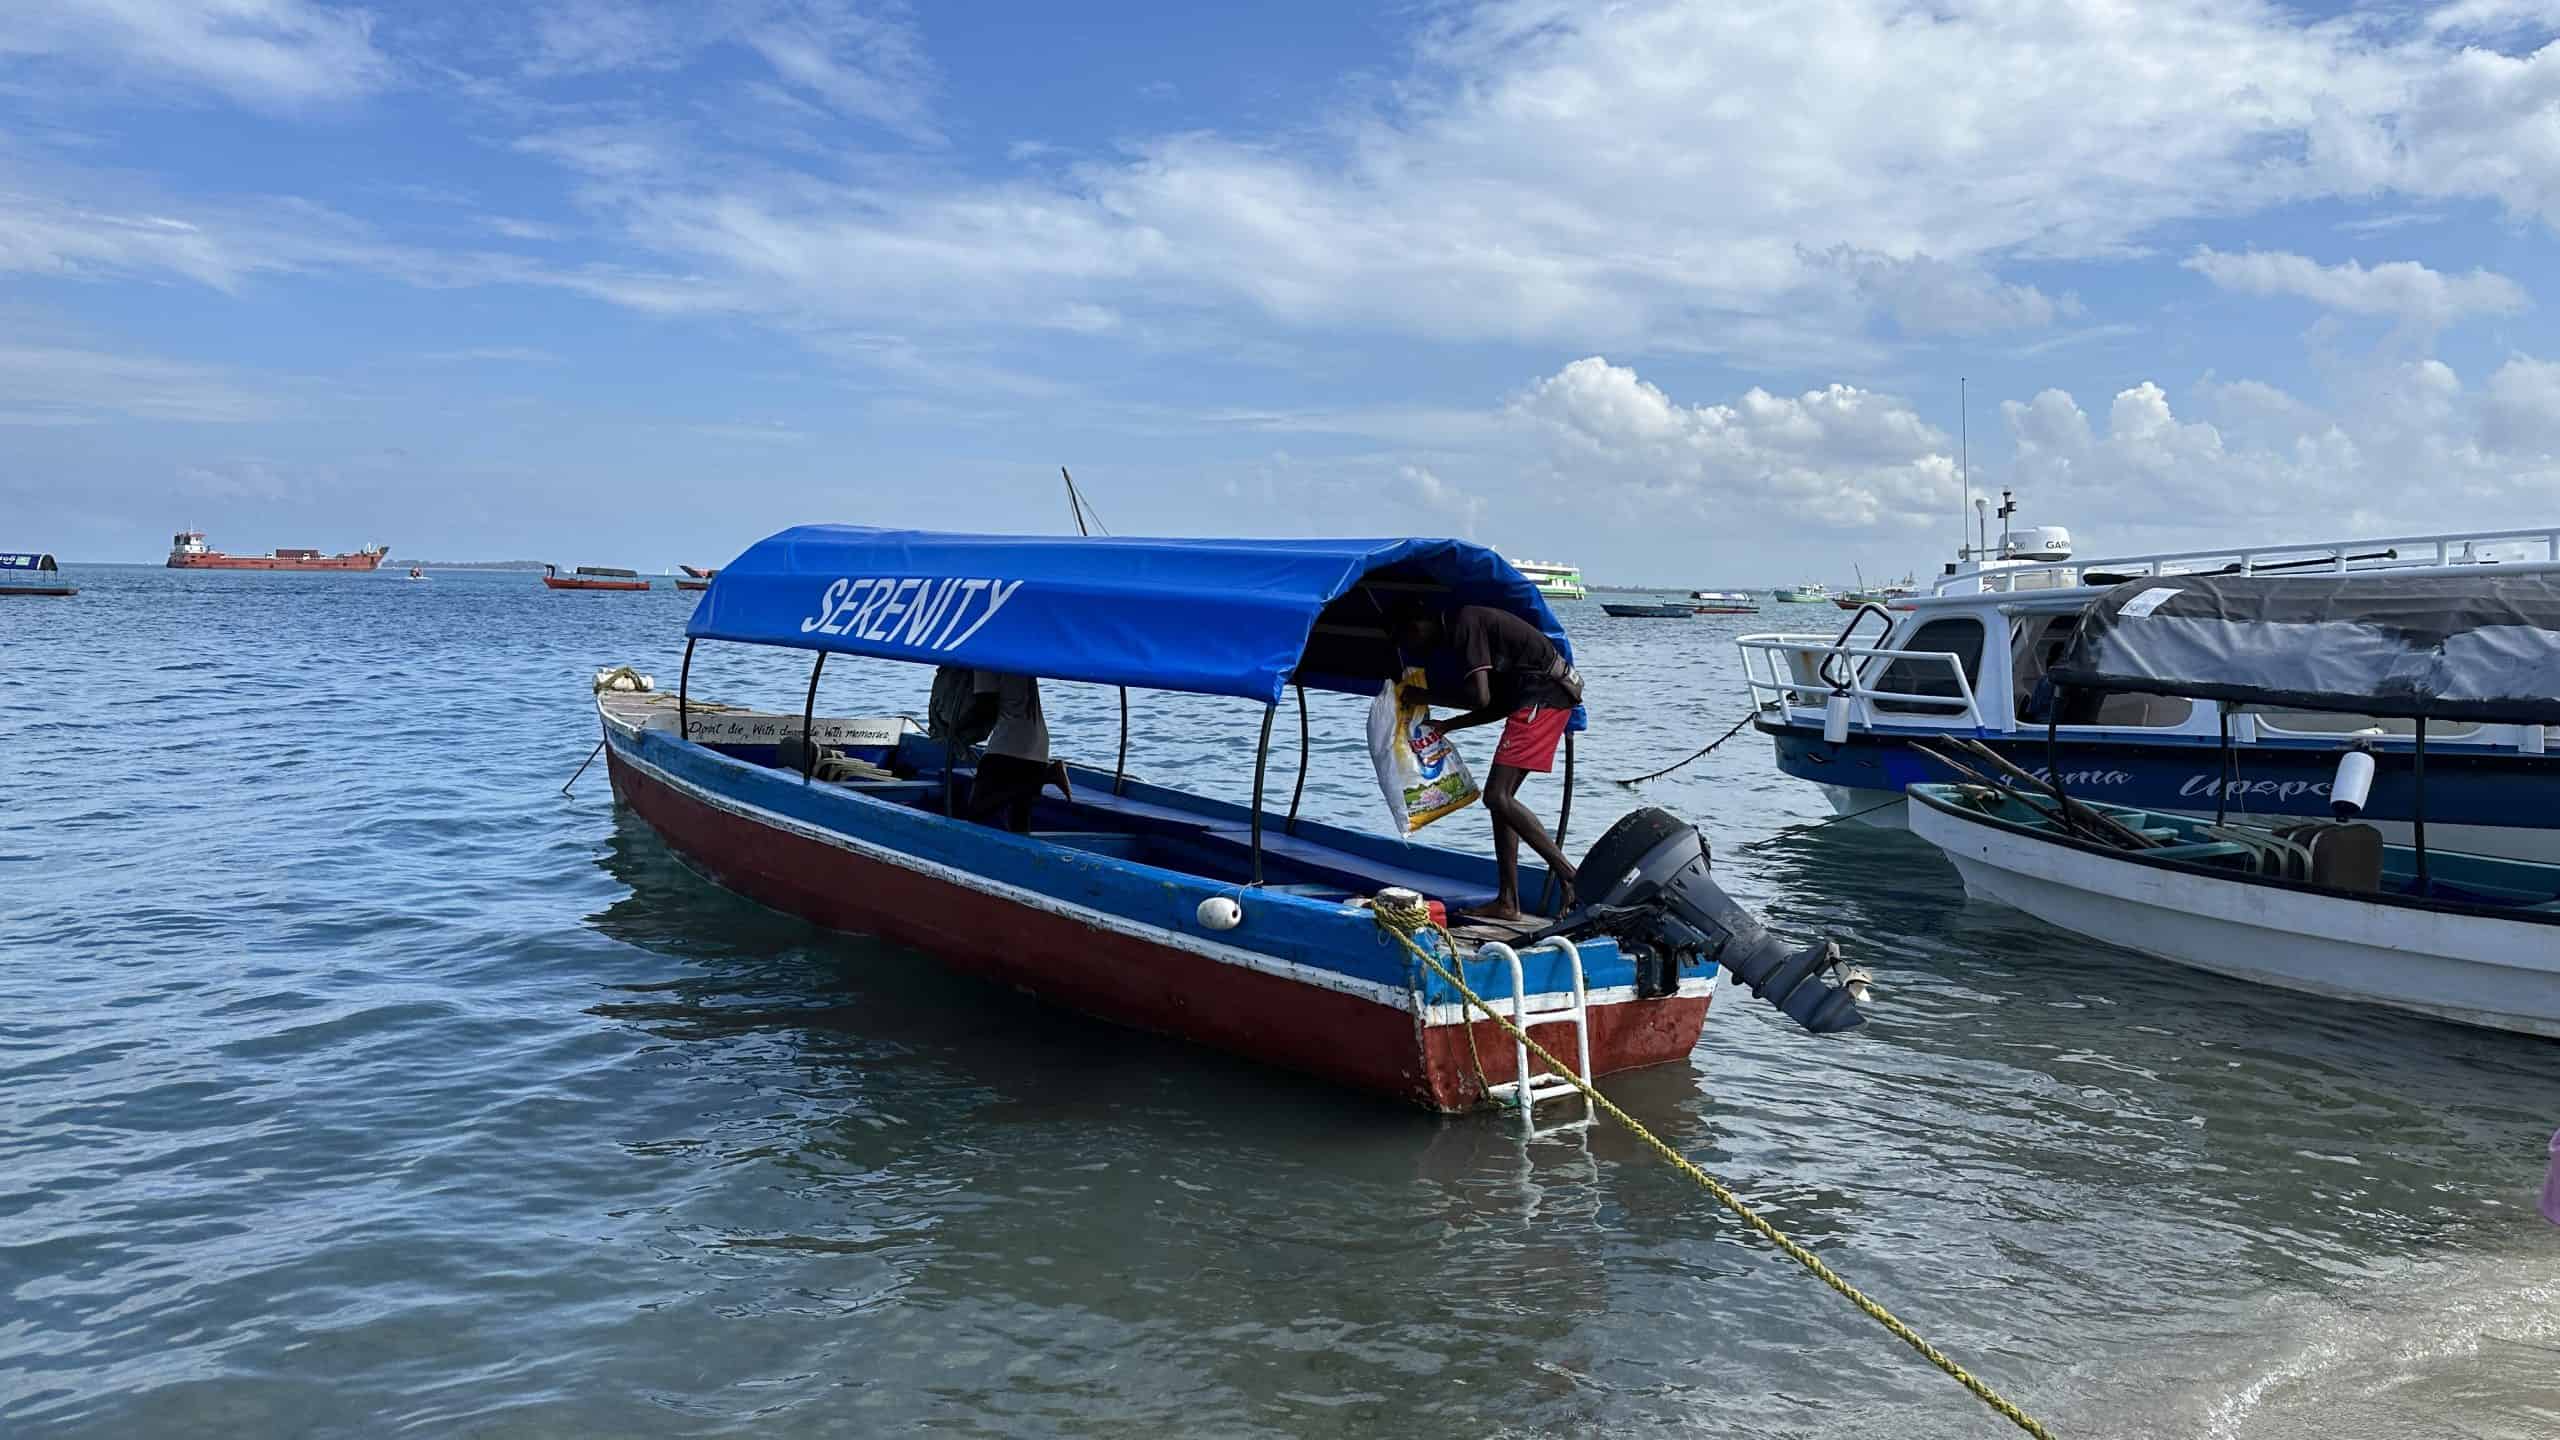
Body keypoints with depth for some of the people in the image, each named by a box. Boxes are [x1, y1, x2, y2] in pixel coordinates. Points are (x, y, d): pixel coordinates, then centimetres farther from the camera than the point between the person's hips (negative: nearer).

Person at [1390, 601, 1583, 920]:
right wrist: (1445, 726, 20)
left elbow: (1481, 697, -20)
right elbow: (1500, 705, 21)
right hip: (1539, 698, 10)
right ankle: (1507, 903, 10)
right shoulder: (1469, 623, 20)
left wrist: (1428, 698, -5)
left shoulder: (1464, 624, -11)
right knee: (1500, 796, 9)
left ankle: (1567, 873, -18)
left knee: (1497, 796, -15)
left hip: (1543, 697, -10)